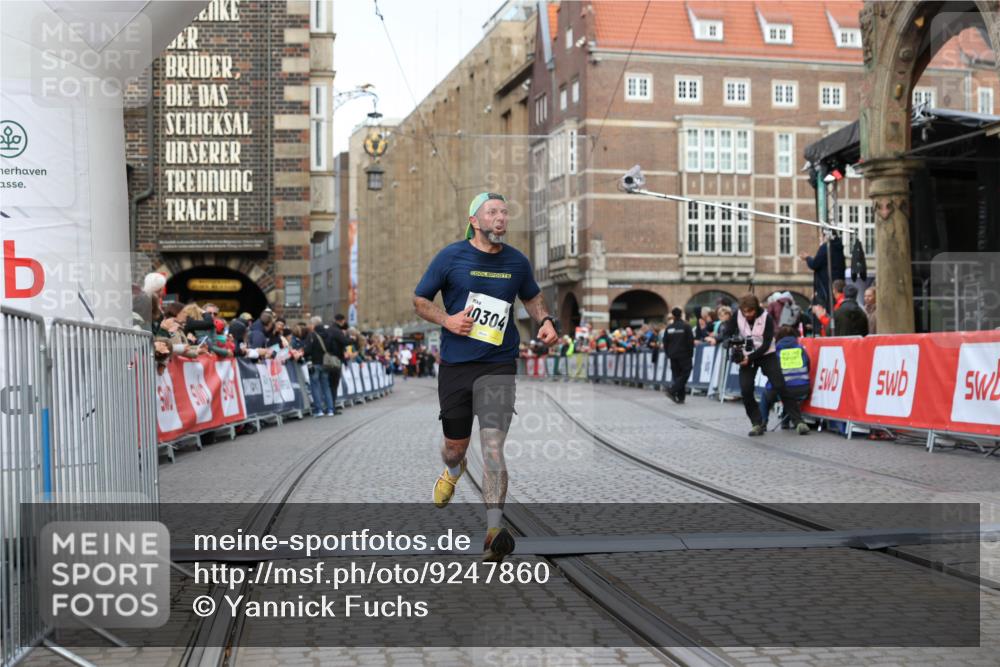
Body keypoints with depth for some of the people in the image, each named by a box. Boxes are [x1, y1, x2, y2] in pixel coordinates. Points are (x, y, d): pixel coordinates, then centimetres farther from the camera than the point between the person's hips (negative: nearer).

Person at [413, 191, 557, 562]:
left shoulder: (517, 262, 6)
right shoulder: (450, 257, -2)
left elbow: (532, 297, 24)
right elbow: (420, 300, 6)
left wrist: (545, 321, 3)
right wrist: (446, 320, -12)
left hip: (498, 366, 0)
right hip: (455, 365, 0)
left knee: (493, 448, -15)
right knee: (455, 445, 14)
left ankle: (495, 532, -18)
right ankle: (453, 472, 53)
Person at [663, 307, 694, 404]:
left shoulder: (669, 328, 4)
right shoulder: (686, 326, -9)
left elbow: (665, 342, 8)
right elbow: (691, 341, -9)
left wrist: (668, 354, 16)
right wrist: (691, 354, 0)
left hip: (673, 355, 5)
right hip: (684, 355, -5)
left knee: (677, 375, 9)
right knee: (685, 374, 0)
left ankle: (680, 397, 6)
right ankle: (672, 391, -17)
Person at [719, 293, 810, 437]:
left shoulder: (766, 318, -17)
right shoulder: (737, 316, -9)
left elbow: (766, 345, -19)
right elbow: (726, 333, -6)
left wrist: (750, 358, -28)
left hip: (766, 355, -2)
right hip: (747, 356, 2)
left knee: (780, 386, -12)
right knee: (746, 390, -12)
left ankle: (798, 421, -6)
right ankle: (757, 423, 0)